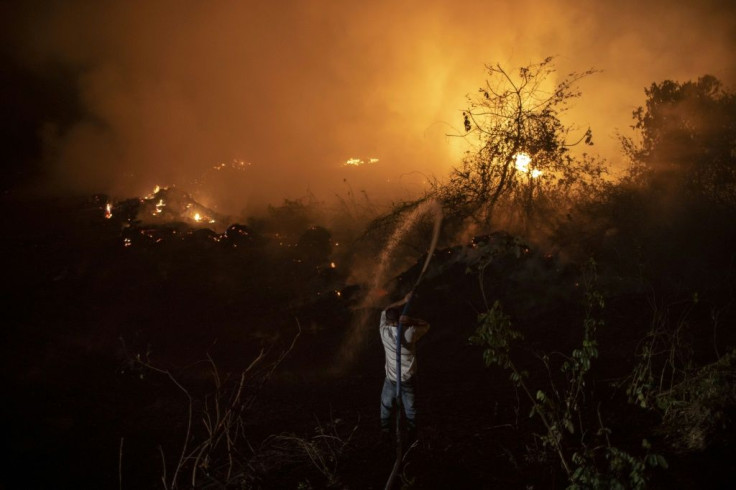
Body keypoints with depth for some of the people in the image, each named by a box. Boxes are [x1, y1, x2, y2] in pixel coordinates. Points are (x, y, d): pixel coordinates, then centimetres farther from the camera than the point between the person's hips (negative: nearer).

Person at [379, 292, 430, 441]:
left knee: (386, 405, 22)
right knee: (410, 406, 19)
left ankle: (385, 432, 33)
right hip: (408, 377, 0)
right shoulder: (410, 333, -23)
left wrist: (403, 301, -4)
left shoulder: (384, 332, -18)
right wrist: (411, 320, -20)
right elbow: (426, 325, -4)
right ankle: (412, 433, 33)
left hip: (391, 378, 0)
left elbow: (385, 311, 1)